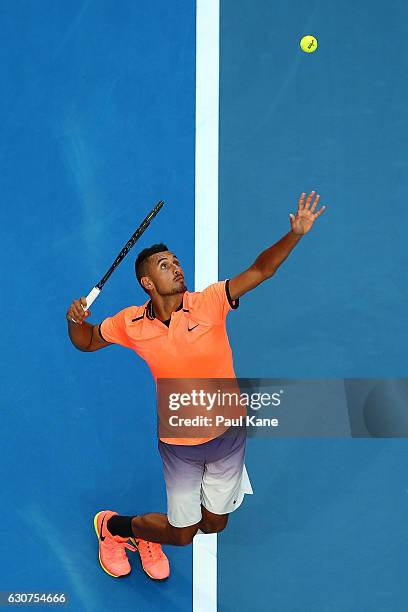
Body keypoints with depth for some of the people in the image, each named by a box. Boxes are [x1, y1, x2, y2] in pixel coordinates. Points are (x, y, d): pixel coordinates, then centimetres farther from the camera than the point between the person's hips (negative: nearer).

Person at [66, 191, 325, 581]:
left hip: (227, 435, 2)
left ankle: (151, 536, 47)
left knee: (214, 526, 17)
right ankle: (111, 526, 36)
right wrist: (75, 320, -15)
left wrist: (295, 234, -36)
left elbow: (259, 271, -22)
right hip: (179, 445, -1)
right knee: (182, 535, 8)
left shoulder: (209, 303, -14)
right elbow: (87, 342, 7)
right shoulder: (130, 323, -9)